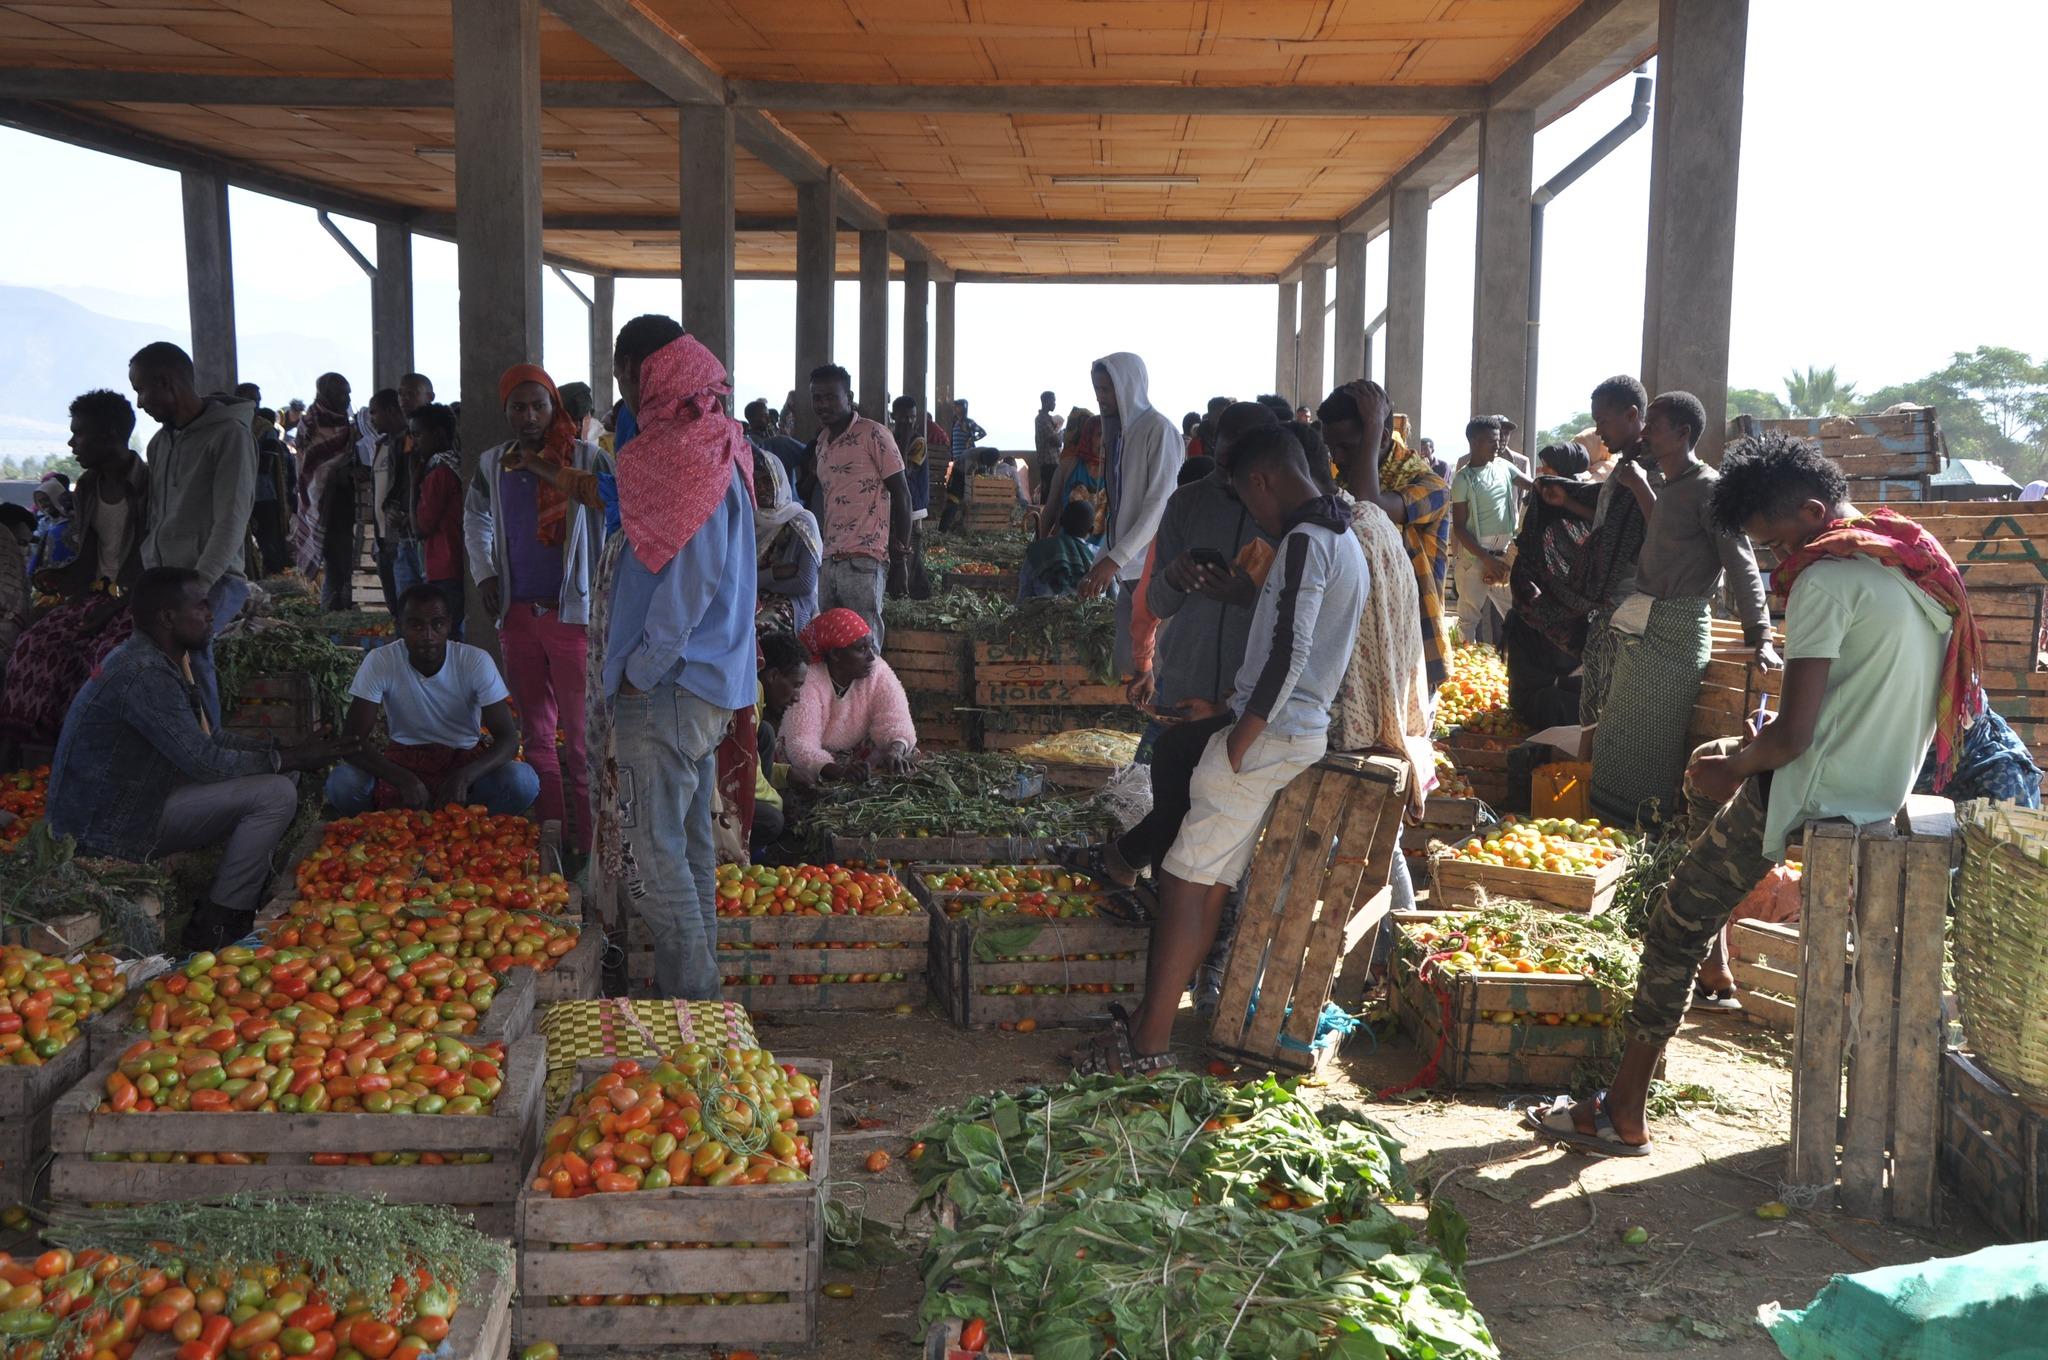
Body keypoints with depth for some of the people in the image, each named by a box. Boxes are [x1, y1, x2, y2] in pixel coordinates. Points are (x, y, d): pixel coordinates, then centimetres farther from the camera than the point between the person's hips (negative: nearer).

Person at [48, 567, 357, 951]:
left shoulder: (157, 661, 10)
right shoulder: (146, 674, -23)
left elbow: (210, 738, 13)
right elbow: (206, 762, -25)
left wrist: (287, 750, 2)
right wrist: (289, 759, -14)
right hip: (113, 829, -10)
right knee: (276, 794, -19)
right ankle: (211, 928, -11)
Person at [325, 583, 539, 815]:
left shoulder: (476, 661, -15)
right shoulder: (379, 662, -15)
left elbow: (508, 739, -17)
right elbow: (352, 740, -18)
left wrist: (464, 776, -37)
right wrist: (404, 779, -37)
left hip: (465, 759, 0)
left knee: (523, 782, -31)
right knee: (341, 784, -29)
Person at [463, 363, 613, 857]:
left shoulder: (588, 460, -7)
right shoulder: (492, 464, 9)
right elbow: (475, 518, 26)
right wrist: (484, 573, 14)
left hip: (573, 613, -5)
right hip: (517, 614, 5)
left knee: (582, 740, -5)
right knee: (535, 735, 12)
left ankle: (587, 848, 0)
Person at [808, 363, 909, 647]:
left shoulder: (873, 435, -4)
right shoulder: (822, 441, 20)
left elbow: (901, 493, -5)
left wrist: (901, 550, -6)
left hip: (863, 561, -8)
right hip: (830, 561, 8)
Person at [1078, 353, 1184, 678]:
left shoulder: (1158, 429, -8)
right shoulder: (1118, 431, 15)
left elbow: (1160, 504, -16)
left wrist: (1114, 559, -20)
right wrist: (1099, 566, 10)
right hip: (1127, 569, 7)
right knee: (1127, 667, 6)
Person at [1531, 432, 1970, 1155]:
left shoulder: (1827, 579, -17)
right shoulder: (1918, 560, 12)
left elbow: (1793, 733, -23)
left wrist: (1738, 763, -2)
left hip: (1817, 791, -10)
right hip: (1891, 788, 10)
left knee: (1679, 922, -2)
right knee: (1716, 762, 30)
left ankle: (1623, 1114, 1)